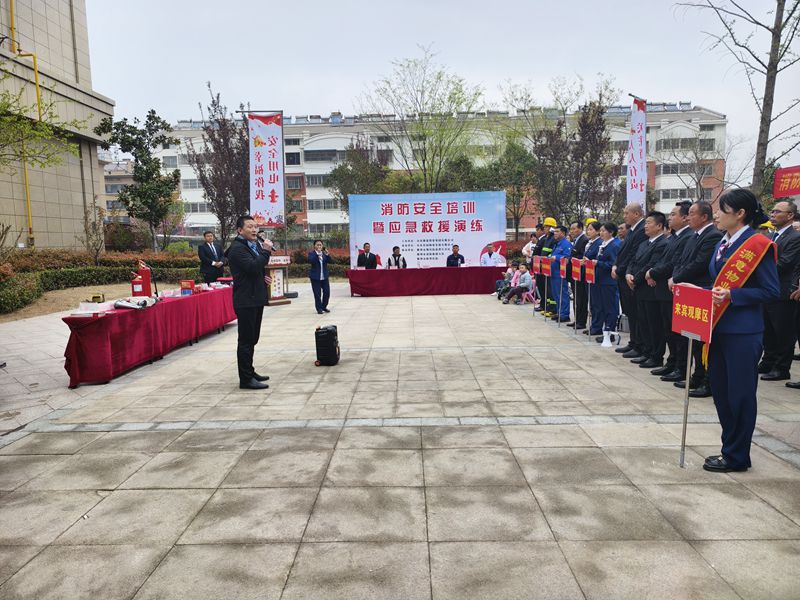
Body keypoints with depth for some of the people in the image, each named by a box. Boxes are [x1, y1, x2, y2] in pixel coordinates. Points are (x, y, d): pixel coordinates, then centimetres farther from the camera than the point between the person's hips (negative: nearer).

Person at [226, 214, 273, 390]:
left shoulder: (254, 245, 17)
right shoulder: (237, 248, -13)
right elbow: (253, 267, -27)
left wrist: (263, 278, 9)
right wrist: (266, 251, -17)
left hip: (256, 298, 10)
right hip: (246, 300, -10)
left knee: (251, 339, 16)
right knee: (246, 340, -5)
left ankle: (249, 372, 27)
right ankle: (246, 379, 0)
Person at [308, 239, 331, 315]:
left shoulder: (324, 253, 8)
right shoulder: (311, 253, -3)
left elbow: (329, 261, -4)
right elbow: (310, 261, -20)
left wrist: (327, 254, -21)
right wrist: (317, 254, -27)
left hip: (325, 276, 4)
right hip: (315, 277, -4)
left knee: (327, 292, 5)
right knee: (317, 294, -2)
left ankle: (324, 306, 23)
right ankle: (319, 309, 8)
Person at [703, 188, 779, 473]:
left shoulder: (758, 245, -11)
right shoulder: (723, 244, 13)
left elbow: (771, 291, -13)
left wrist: (732, 295, -21)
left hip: (742, 333, -8)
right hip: (719, 328, 8)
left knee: (740, 394, 2)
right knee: (720, 391, 14)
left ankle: (737, 457, 15)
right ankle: (729, 447, 28)